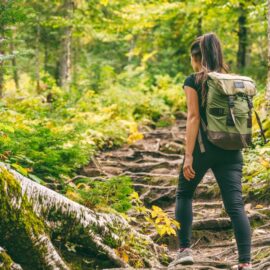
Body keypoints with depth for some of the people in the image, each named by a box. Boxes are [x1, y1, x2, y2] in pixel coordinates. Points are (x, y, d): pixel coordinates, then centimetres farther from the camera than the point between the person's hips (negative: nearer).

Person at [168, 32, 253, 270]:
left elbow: (193, 117, -11)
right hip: (231, 150, 3)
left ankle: (185, 249, 14)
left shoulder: (194, 81, -3)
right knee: (235, 204, -2)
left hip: (204, 147, -3)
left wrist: (188, 155, -13)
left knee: (184, 193, 19)